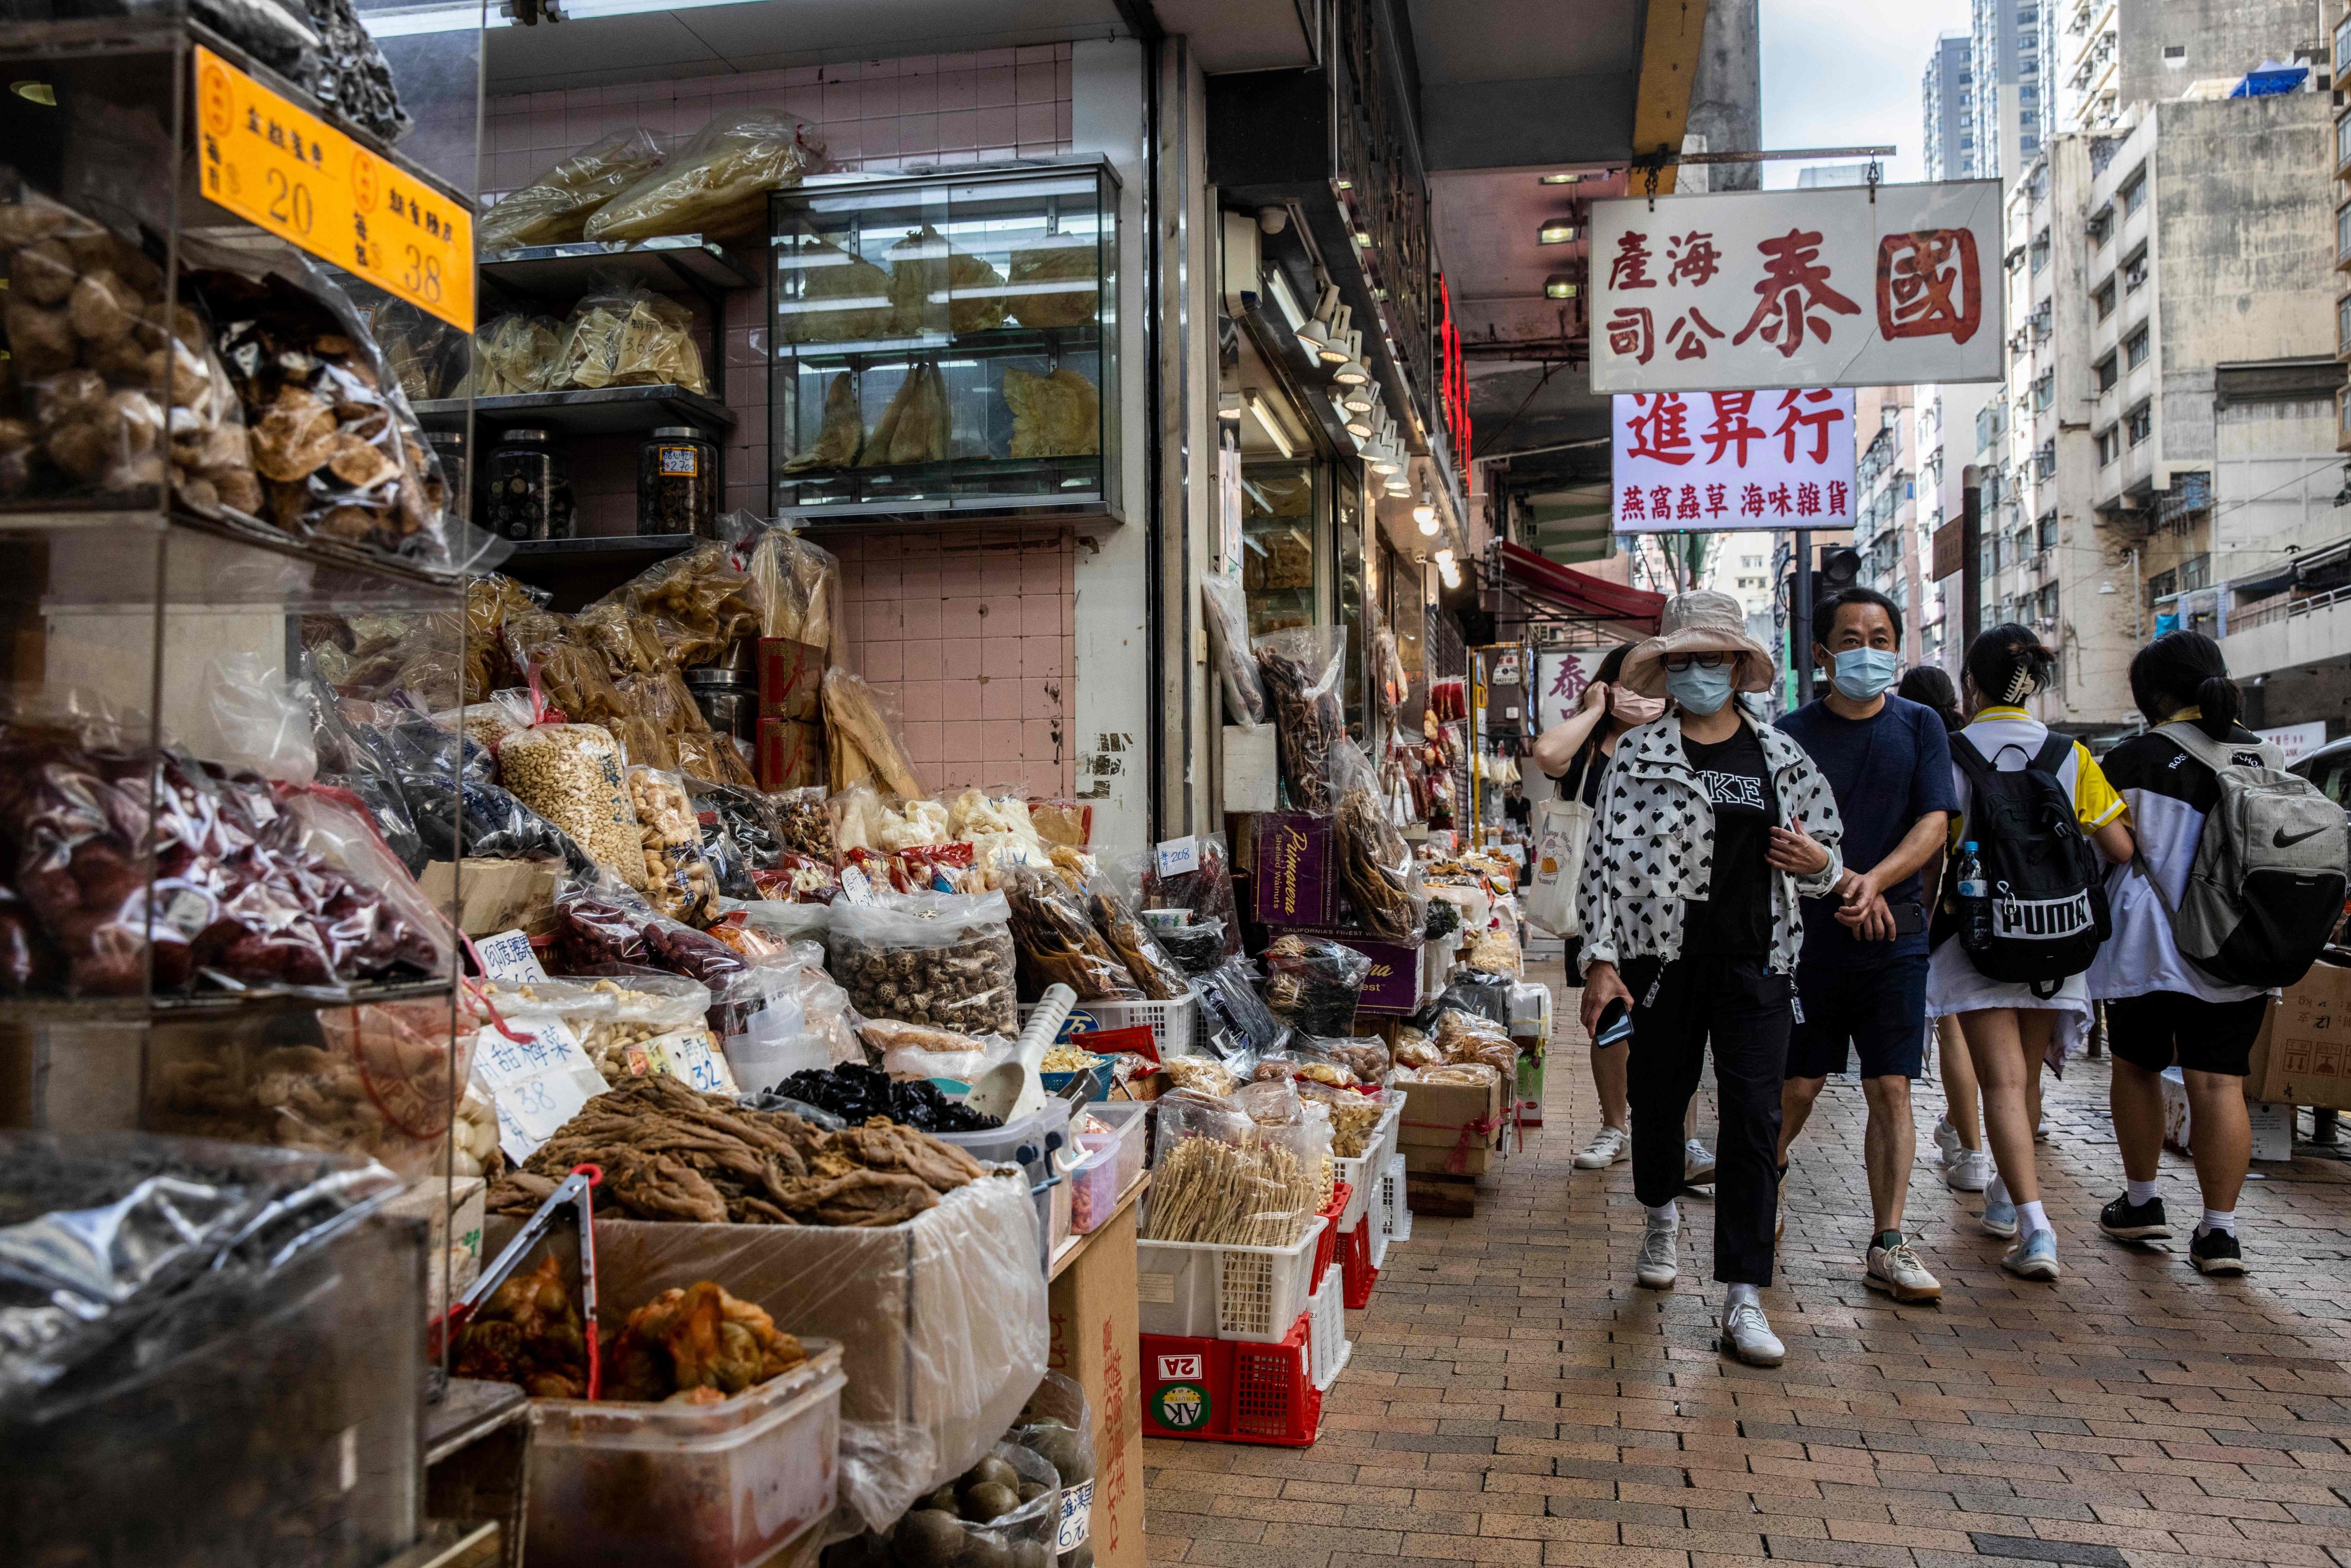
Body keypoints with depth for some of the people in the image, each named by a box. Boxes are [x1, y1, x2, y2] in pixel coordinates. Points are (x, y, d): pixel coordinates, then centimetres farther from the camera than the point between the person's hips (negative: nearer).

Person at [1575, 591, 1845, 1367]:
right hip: (1662, 957, -1)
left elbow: (1826, 863, 17)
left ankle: (1743, 1301, 0)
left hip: (1756, 961, 1)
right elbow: (1606, 861, -3)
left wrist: (1817, 863, -8)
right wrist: (1601, 961, -10)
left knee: (1755, 1118, -6)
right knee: (1657, 1101, 12)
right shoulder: (1639, 756, 1)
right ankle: (1663, 1216, 45)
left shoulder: (1782, 756, 8)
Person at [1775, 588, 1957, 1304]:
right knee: (1796, 1087, 4)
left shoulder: (1920, 727, 6)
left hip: (1896, 931, 1)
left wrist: (1875, 879, -19)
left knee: (1891, 1089, 0)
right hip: (1810, 930, -1)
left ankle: (1888, 1245, 7)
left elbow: (1934, 824, -3)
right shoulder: (1794, 733, 1)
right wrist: (1841, 884, -19)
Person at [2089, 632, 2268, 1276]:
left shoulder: (2135, 759, -10)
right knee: (2219, 1082, 2)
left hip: (2148, 946, -4)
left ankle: (2141, 1203, 24)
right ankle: (2219, 1229, 1)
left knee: (2137, 1067, 14)